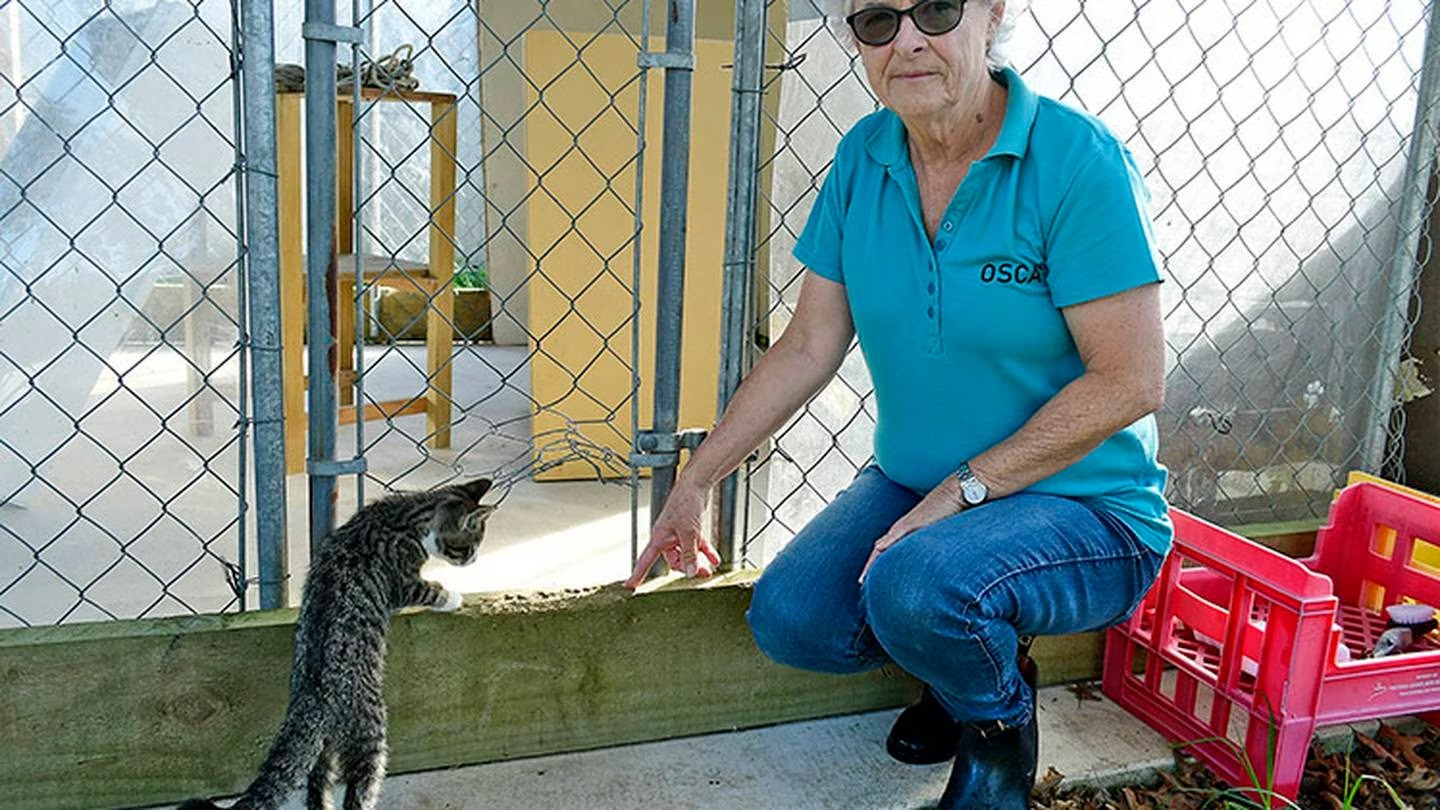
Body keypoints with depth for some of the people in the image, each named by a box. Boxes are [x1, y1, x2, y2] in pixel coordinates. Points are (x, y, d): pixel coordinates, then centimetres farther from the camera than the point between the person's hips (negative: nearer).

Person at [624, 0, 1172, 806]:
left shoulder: (1078, 161, -18)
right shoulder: (864, 159, -1)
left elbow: (1130, 381, -19)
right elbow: (810, 348, 3)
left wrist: (963, 489, -21)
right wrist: (694, 483, 4)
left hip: (1082, 506, -5)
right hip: (913, 485, 5)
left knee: (917, 585, -33)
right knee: (789, 618, -16)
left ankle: (1000, 717, 4)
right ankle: (962, 656, 15)